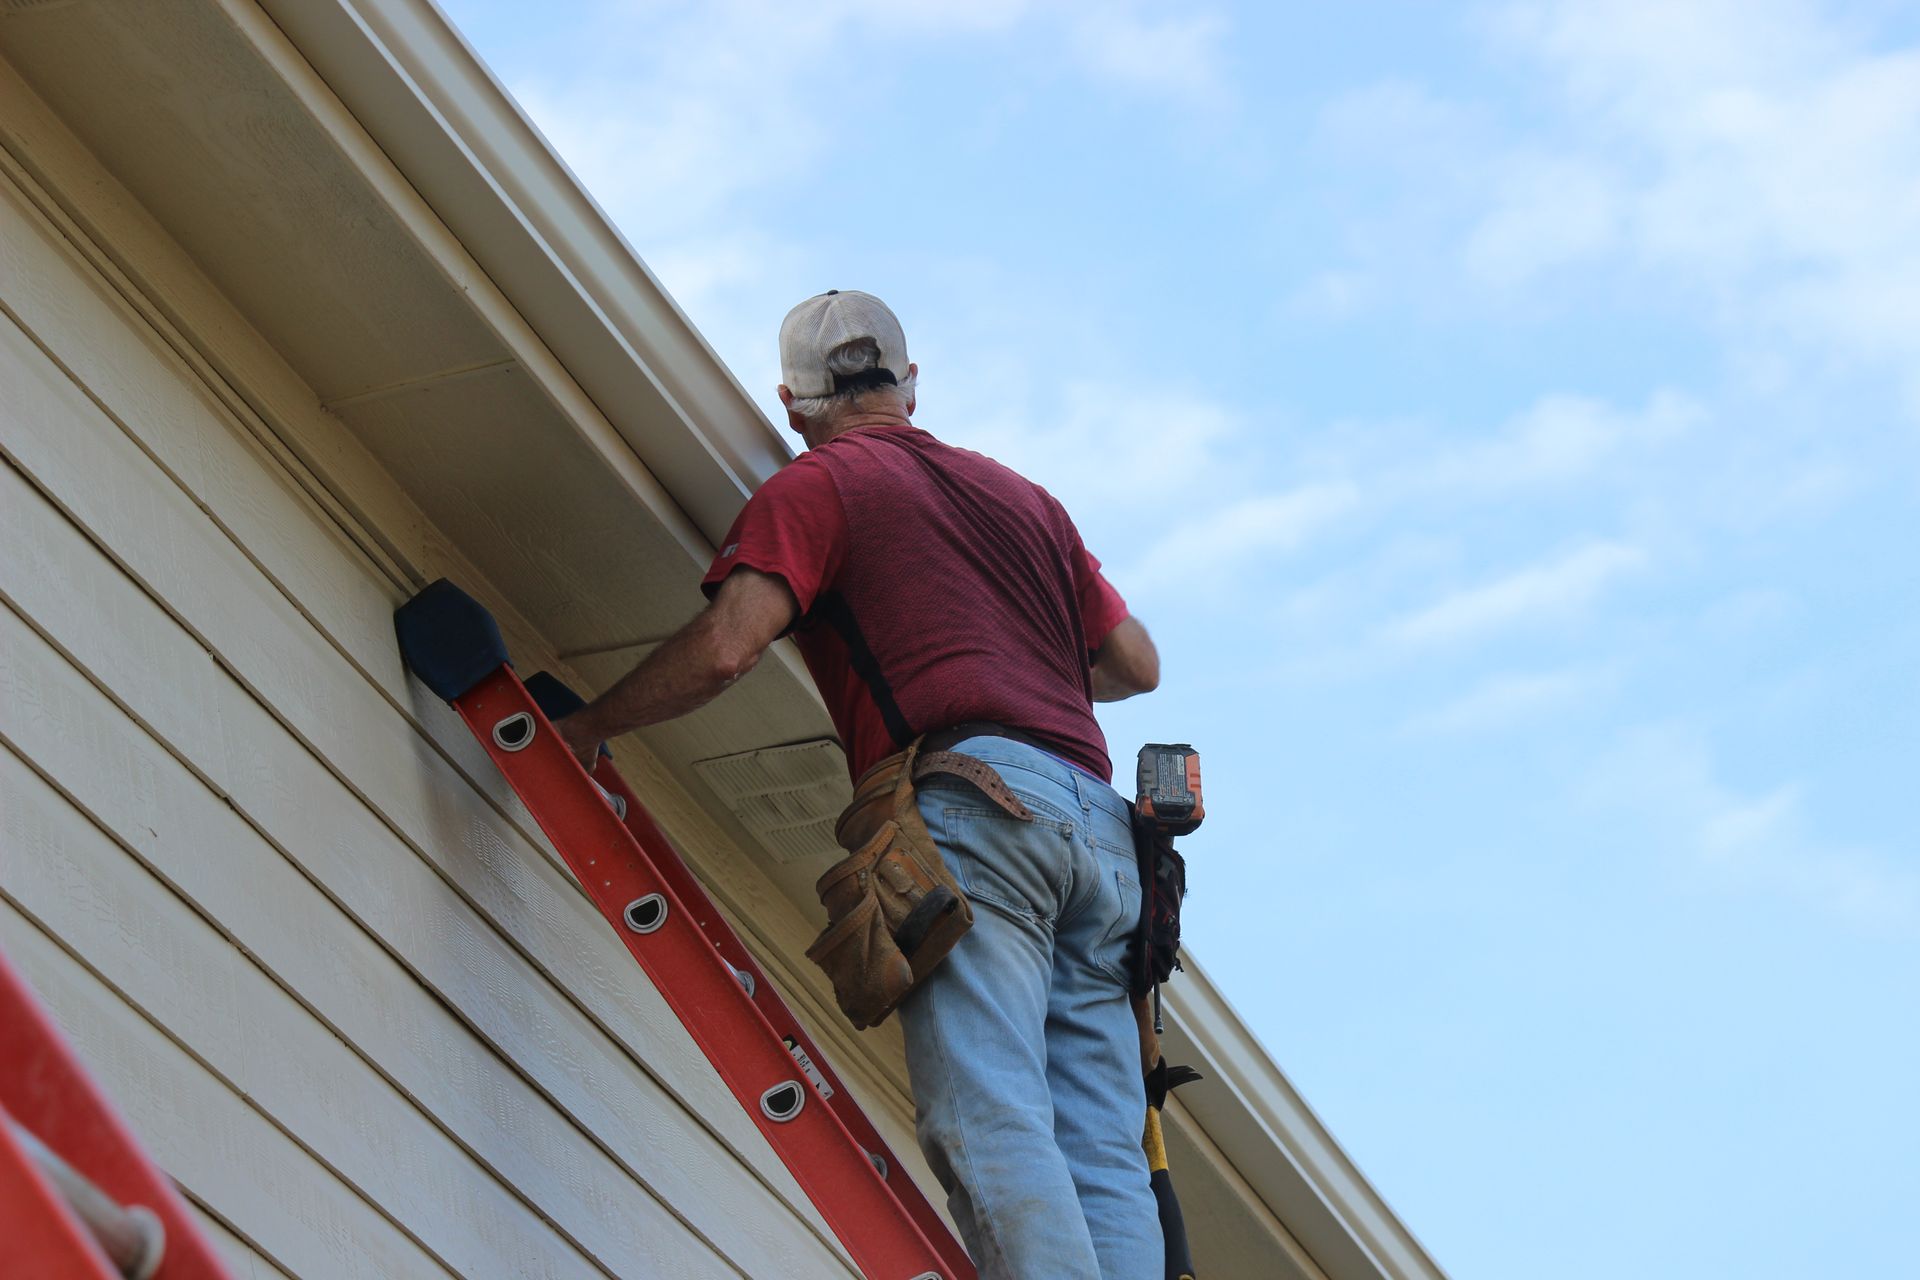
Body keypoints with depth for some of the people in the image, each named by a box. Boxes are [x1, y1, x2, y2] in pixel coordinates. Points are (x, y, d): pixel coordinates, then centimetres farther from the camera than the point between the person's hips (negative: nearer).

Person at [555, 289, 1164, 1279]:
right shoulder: (1022, 495, 30)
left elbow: (723, 650, -2)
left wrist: (589, 726, 13)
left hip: (969, 799, -6)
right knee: (1100, 1153, -2)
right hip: (1094, 813, 6)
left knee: (987, 1122, -18)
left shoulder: (817, 485, 12)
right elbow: (1136, 662, 31)